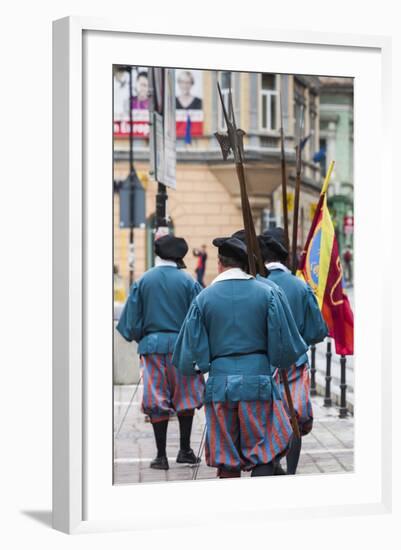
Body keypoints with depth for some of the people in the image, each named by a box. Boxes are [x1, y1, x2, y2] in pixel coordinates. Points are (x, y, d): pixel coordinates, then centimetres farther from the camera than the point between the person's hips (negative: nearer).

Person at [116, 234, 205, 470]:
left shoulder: (143, 282, 0)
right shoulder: (188, 282, -4)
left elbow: (132, 321, 3)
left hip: (152, 346, 1)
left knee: (157, 401, 6)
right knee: (185, 398, 12)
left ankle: (161, 455, 6)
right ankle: (185, 450, 14)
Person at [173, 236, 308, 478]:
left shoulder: (204, 298, -1)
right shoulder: (266, 293, -1)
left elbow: (192, 354, 0)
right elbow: (285, 345, 1)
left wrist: (200, 365, 20)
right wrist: (281, 360, 21)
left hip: (220, 383, 1)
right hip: (258, 381, -1)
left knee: (227, 462, 11)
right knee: (265, 458, 6)